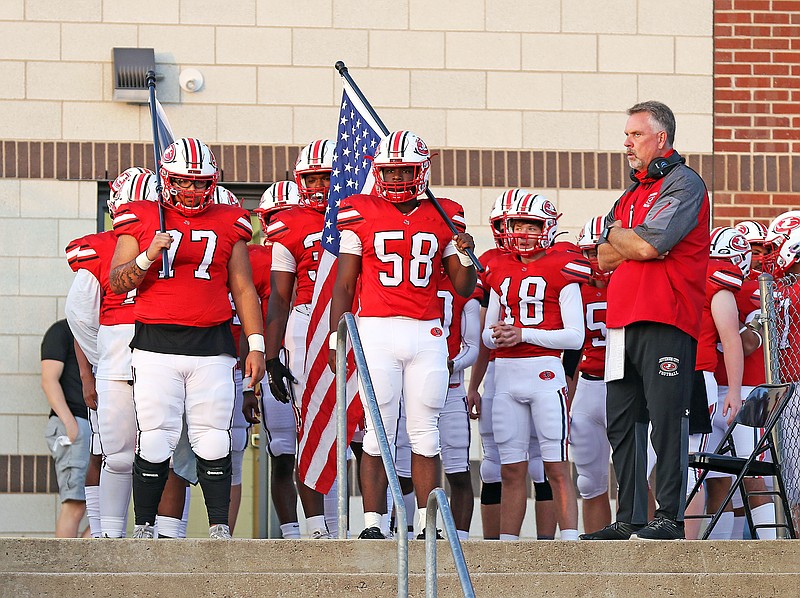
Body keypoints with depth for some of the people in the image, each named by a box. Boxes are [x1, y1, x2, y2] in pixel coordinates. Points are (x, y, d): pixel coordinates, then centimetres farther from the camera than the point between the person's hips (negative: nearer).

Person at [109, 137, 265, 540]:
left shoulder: (228, 224, 11)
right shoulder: (141, 220, 7)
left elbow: (243, 289, 13)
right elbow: (117, 283, 4)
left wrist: (256, 344, 7)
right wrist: (148, 257, -14)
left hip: (212, 345, 1)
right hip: (156, 344, -1)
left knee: (213, 440, -2)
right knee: (155, 440, -4)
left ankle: (219, 527, 4)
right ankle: (144, 527, 5)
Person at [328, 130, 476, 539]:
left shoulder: (443, 218, 10)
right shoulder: (360, 214, 4)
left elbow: (464, 289, 12)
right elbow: (343, 285, 6)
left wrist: (464, 256, -7)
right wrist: (335, 339, 1)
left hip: (427, 335, 2)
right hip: (376, 331, -2)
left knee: (425, 434, 2)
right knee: (377, 431, -3)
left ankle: (427, 525, 5)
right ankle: (372, 524, -1)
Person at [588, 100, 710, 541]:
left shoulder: (682, 184, -3)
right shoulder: (632, 194, 24)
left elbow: (648, 245, -15)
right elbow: (606, 259, 15)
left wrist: (618, 236, 5)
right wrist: (636, 241, -3)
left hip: (666, 322, -9)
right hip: (623, 322, 9)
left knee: (666, 419, -8)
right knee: (622, 423, 8)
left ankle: (669, 516, -6)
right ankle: (629, 518, 12)